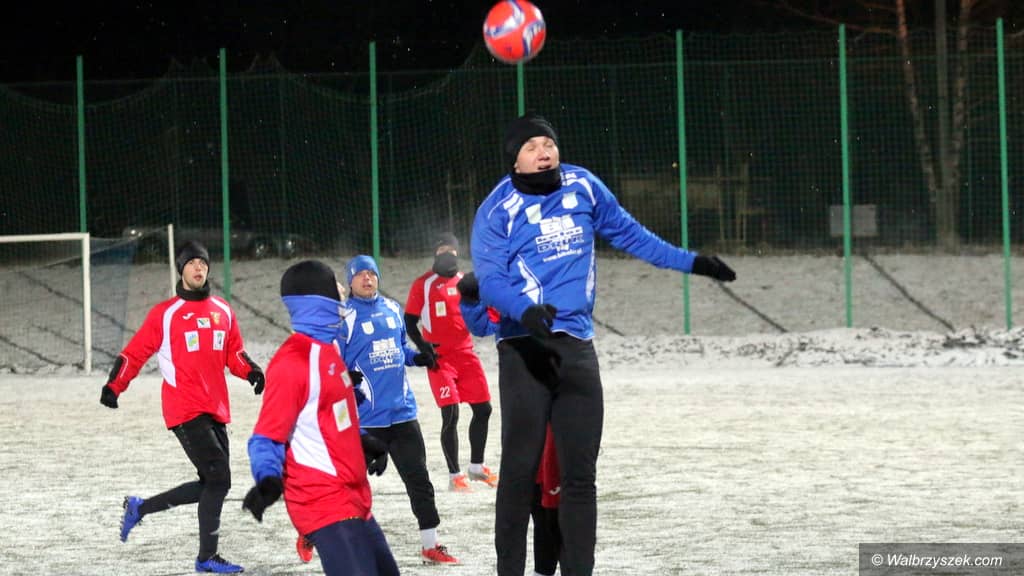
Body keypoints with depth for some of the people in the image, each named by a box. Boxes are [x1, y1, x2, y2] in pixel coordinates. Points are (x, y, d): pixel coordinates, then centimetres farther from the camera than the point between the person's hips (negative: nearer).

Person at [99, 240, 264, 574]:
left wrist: (251, 372, -1)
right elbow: (136, 352, -2)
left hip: (216, 409, 7)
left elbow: (234, 353, 19)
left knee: (211, 484, 8)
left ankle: (140, 508, 25)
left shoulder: (223, 312, 13)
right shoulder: (165, 314, -2)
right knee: (218, 478, -13)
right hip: (185, 410, -7)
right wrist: (114, 386, -14)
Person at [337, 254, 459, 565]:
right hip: (365, 418, -5)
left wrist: (418, 357, 3)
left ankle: (431, 545, 12)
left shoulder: (393, 309, 11)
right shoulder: (345, 317, -6)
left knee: (419, 479, 5)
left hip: (402, 411, 5)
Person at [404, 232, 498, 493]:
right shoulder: (423, 284, -3)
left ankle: (477, 466, 24)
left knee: (483, 409, 7)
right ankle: (454, 476, -4)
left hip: (466, 354, 5)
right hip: (440, 358, -5)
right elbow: (409, 322, -2)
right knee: (451, 415, -11)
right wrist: (424, 347, -15)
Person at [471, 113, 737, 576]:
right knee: (520, 470, -6)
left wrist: (690, 262, 26)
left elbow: (628, 233, 23)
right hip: (524, 347, -4)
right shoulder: (498, 210, -4)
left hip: (576, 346, 4)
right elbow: (490, 279, -12)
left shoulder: (584, 188, 9)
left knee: (580, 473, 4)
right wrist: (525, 311, -31)